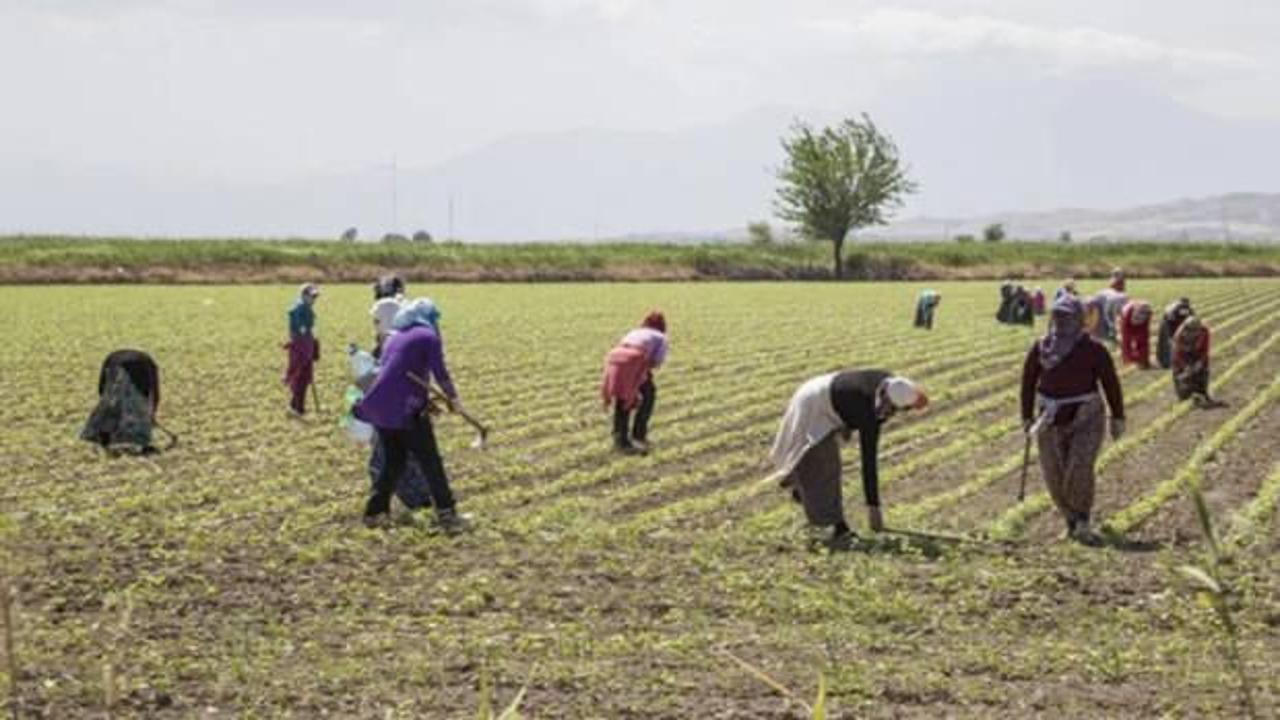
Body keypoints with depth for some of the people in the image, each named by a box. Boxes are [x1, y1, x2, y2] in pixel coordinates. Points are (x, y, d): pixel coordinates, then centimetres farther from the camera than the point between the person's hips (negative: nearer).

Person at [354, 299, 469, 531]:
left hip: (380, 405, 7)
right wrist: (454, 399, 7)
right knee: (430, 461, 0)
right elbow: (440, 374, -7)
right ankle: (447, 515, -1)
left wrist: (424, 401, 26)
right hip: (406, 407, -7)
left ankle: (375, 511, 19)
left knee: (394, 460, 19)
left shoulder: (394, 337, 21)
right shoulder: (429, 337, 1)